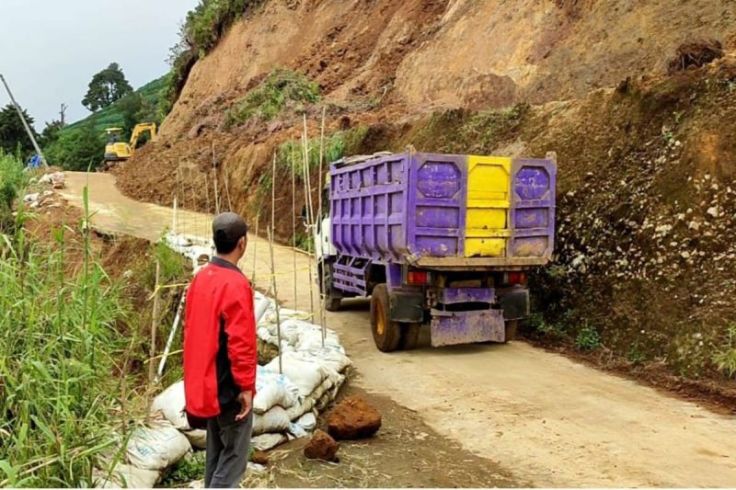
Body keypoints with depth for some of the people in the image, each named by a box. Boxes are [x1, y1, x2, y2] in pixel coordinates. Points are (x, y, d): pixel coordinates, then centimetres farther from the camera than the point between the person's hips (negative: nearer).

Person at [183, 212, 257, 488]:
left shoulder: (200, 278, 6)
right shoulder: (236, 284, -21)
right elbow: (241, 341, -23)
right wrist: (246, 385, -16)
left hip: (205, 383, 9)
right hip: (229, 386, -9)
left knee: (216, 450, 20)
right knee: (234, 454, 2)